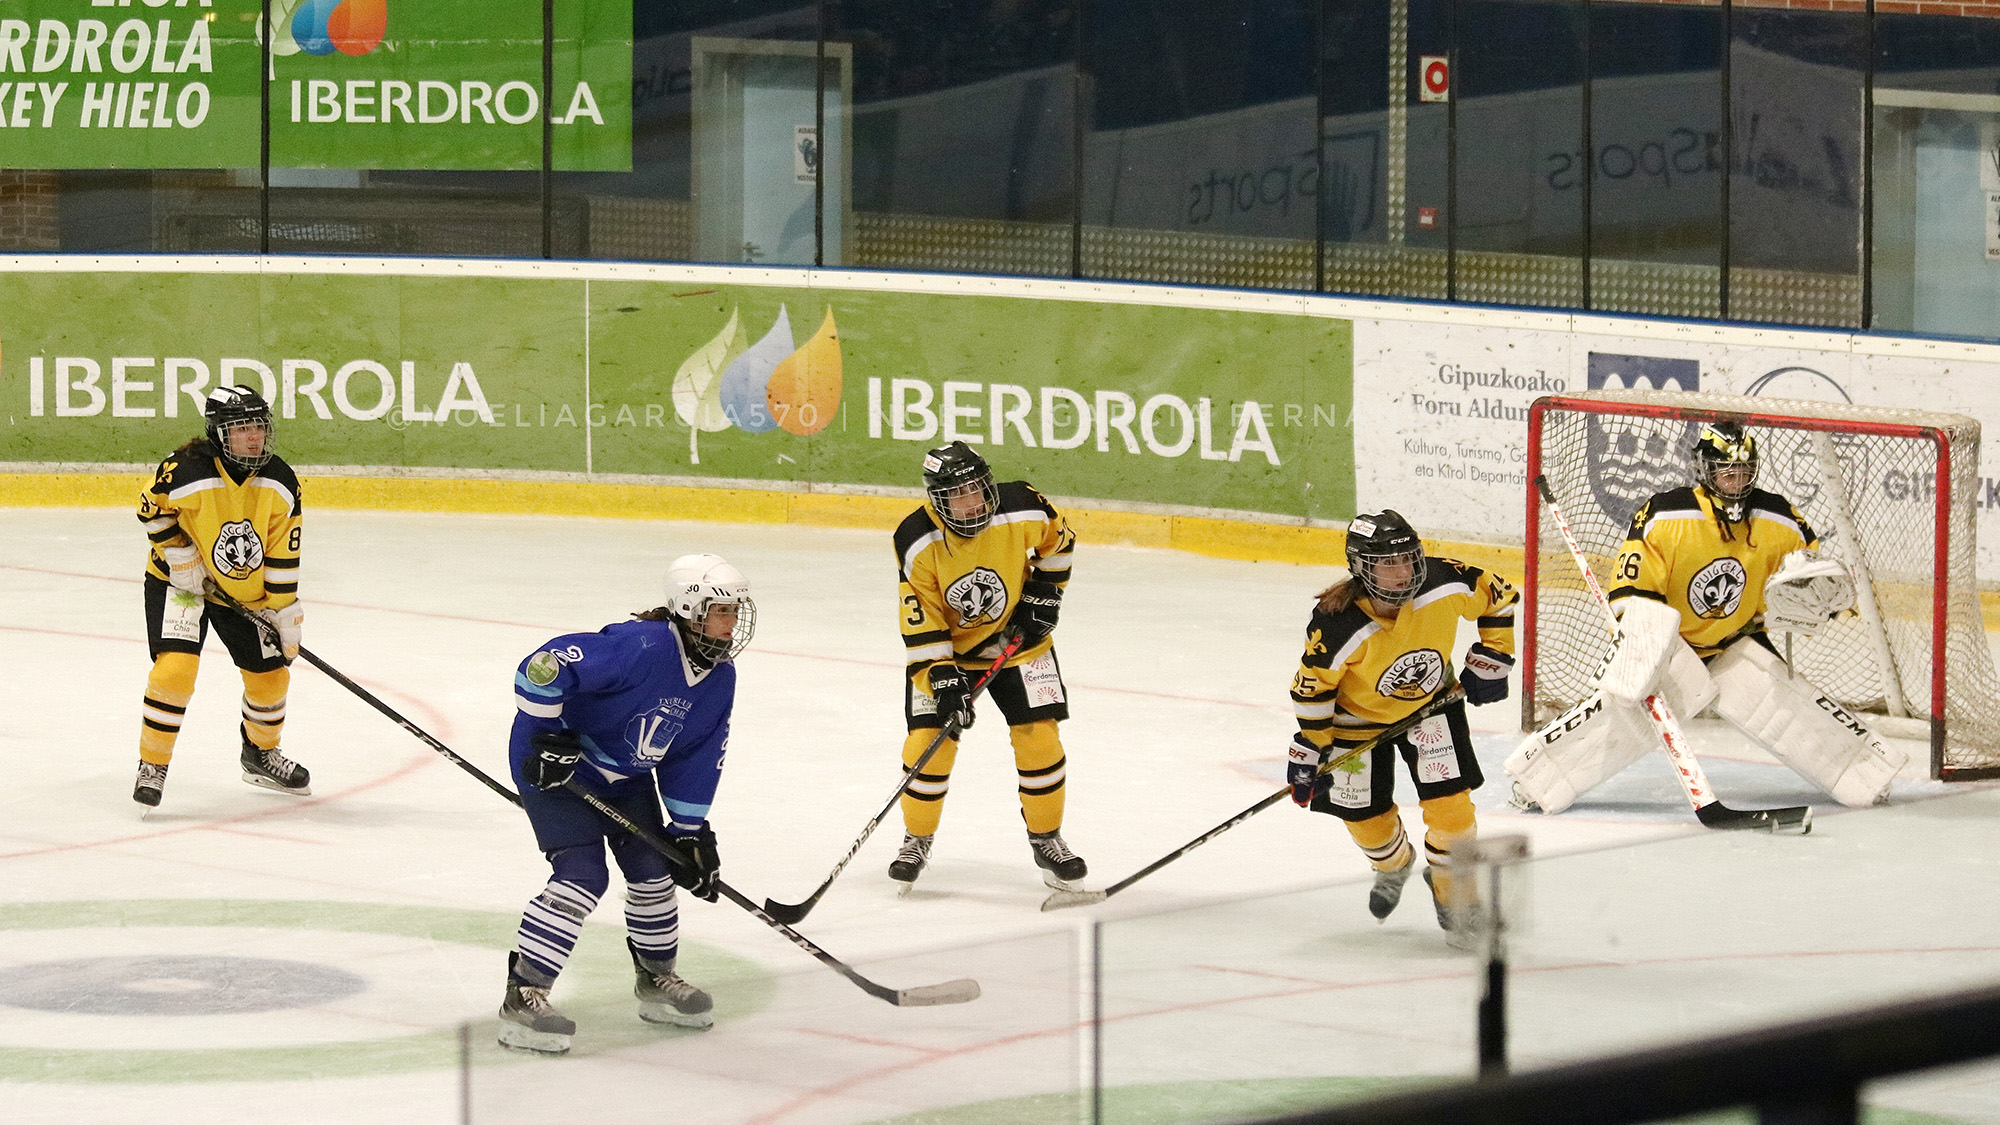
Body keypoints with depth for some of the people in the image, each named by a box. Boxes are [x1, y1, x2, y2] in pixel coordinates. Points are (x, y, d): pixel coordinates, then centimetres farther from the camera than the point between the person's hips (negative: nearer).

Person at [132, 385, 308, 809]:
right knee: (176, 665, -23)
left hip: (247, 589, 5)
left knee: (271, 673, 7)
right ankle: (152, 765, -8)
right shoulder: (185, 470, -26)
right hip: (181, 580, -5)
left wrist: (286, 611, -6)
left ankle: (261, 755, 36)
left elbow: (283, 554, -5)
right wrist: (178, 555, -14)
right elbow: (153, 509, -7)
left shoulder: (280, 482, -12)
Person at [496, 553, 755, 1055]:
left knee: (654, 870, 9)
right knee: (582, 877, -19)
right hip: (559, 767, -8)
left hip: (627, 777, 8)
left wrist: (689, 832, 3)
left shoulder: (720, 679, -4)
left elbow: (698, 760, 5)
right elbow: (544, 665, -35)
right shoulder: (641, 647, -32)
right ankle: (523, 996, -16)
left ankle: (657, 980, 32)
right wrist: (547, 738, -29)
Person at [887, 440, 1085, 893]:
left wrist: (1044, 592, -4)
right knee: (929, 741, -9)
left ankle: (1046, 839, 14)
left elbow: (1058, 539, 3)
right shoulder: (917, 543, -25)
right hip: (945, 646, -1)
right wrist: (942, 679, -26)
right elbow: (922, 622, -20)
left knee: (1038, 738, -6)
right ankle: (917, 839, 14)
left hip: (1016, 638, 1)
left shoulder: (1022, 510, -21)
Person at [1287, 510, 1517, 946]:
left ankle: (1454, 893, 13)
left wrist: (1491, 660, -6)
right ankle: (1394, 865, 44)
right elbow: (1313, 685, -18)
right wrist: (1309, 748, -12)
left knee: (1448, 800, -10)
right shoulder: (1336, 626, -35)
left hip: (1430, 701, 1)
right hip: (1359, 713, -1)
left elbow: (1499, 596, -8)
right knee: (1364, 813, 7)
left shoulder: (1446, 586, -29)